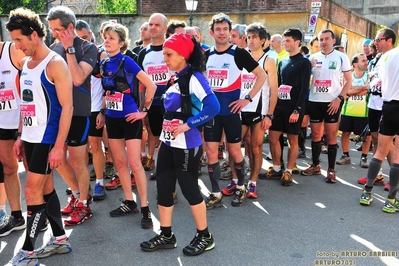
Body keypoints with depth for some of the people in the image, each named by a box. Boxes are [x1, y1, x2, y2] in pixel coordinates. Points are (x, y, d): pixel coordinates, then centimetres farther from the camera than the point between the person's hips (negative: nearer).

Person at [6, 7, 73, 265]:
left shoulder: (55, 64, -13)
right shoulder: (26, 62, 12)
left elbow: (67, 107, -17)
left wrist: (59, 146, -20)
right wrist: (20, 135, 15)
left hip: (47, 139, -8)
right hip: (29, 137, 8)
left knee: (32, 191, -3)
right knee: (46, 188, 13)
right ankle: (60, 239, 25)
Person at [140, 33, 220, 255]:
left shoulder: (194, 78, -15)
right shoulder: (174, 79, 10)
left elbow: (213, 107, -26)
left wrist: (188, 124, -23)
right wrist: (163, 138, 14)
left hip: (186, 145, -8)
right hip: (168, 143, 9)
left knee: (189, 189, 3)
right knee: (163, 188, 11)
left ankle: (205, 237, 22)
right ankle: (166, 235, 27)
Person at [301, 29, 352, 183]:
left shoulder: (341, 57, -1)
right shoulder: (313, 57, 7)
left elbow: (348, 81, -1)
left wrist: (339, 98, -12)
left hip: (332, 102, -3)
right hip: (314, 101, 3)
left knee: (331, 136, 2)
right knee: (315, 135, 11)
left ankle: (331, 170, 10)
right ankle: (315, 165, 23)